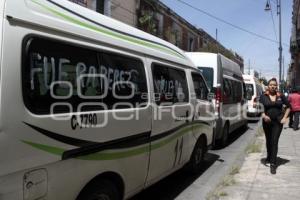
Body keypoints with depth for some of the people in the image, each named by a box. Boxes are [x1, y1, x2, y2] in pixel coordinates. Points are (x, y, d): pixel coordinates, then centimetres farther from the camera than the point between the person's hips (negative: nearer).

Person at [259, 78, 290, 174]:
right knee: (268, 141, 16)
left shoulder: (281, 96, 0)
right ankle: (269, 157, 39)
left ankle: (273, 164, -4)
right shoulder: (263, 96, -3)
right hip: (267, 122, 1)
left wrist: (285, 118, 0)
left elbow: (288, 107, 9)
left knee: (274, 142, -6)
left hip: (278, 122, -1)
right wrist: (264, 116, -20)